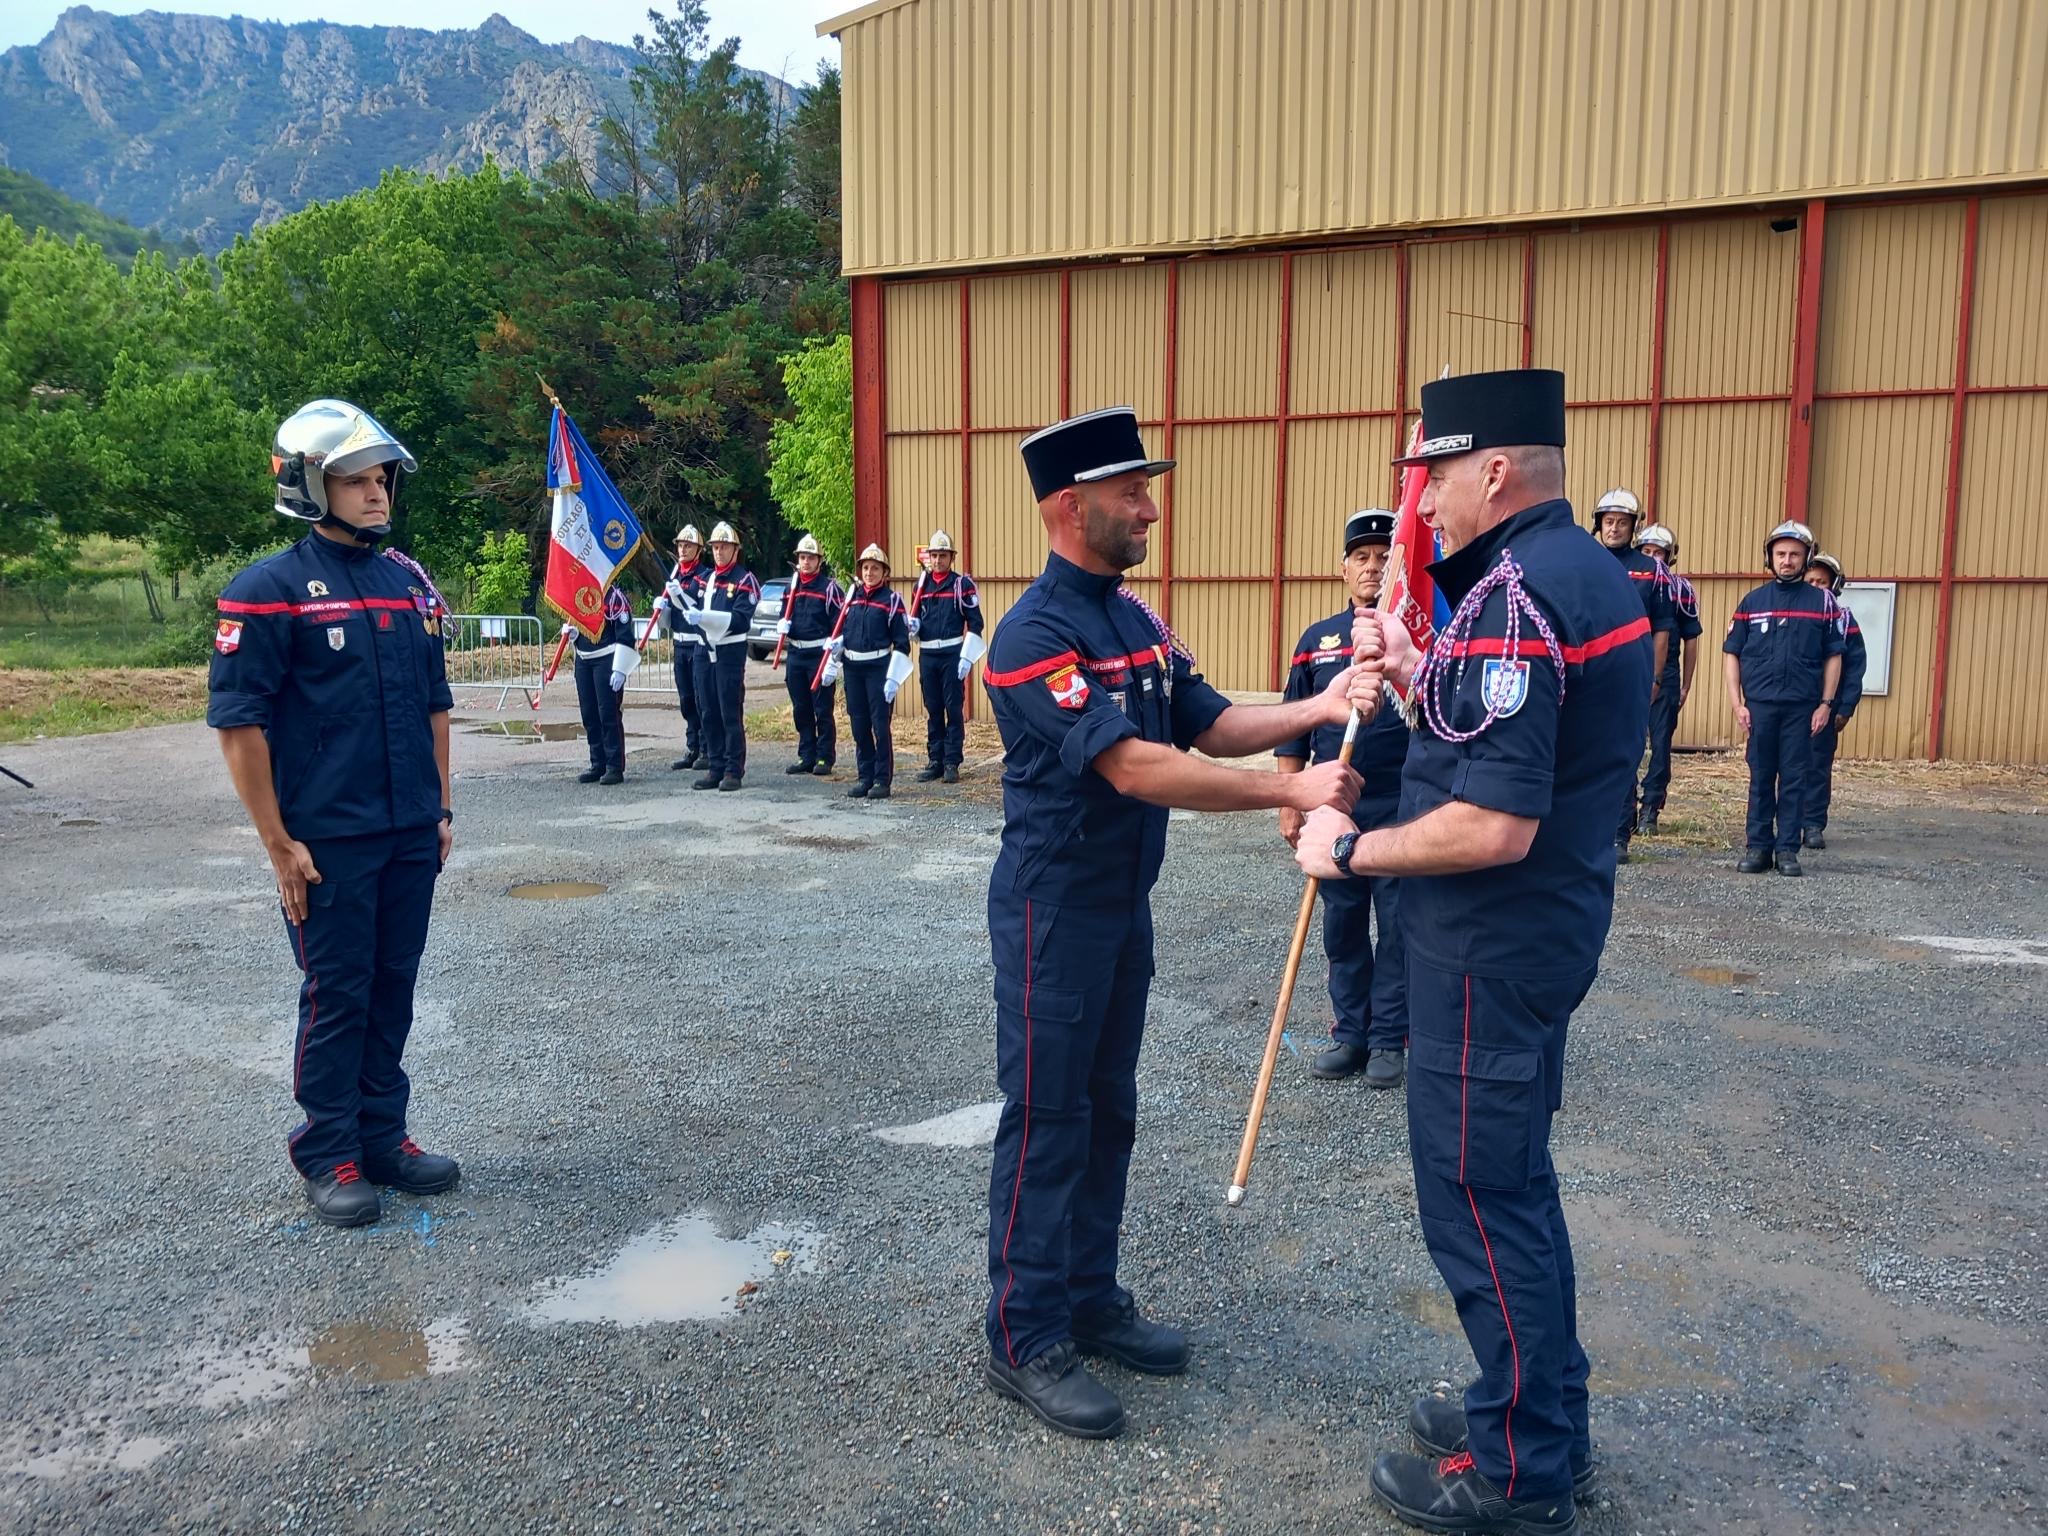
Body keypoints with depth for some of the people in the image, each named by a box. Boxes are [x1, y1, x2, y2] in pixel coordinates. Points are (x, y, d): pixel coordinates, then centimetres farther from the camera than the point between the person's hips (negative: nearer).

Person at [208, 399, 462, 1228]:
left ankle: (383, 1136, 26)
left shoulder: (410, 581, 9)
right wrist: (278, 845, -12)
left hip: (412, 836, 5)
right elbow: (239, 724, -10)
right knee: (337, 995, 4)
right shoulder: (270, 590, -9)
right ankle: (329, 1155, 19)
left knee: (394, 988, 12)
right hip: (328, 841, -5)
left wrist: (442, 808, 13)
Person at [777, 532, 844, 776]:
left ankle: (825, 758, 5)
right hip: (795, 654, 6)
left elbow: (840, 621, -9)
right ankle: (806, 757, 18)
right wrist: (782, 625, 0)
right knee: (800, 710, 10)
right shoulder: (791, 586, 12)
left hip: (819, 654, -6)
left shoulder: (829, 587, -6)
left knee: (822, 710, -2)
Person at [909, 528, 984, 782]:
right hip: (927, 655, 5)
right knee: (932, 710, 9)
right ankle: (934, 761, 15)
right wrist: (912, 625, -5)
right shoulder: (921, 584, 12)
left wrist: (967, 657, -13)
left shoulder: (963, 584, -3)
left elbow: (975, 622, -6)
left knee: (954, 709, -1)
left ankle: (952, 763, 4)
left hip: (952, 654, -5)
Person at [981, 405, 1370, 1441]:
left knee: (1107, 1111, 17)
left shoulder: (1136, 620, 8)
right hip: (1053, 908, -9)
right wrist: (1290, 792, -29)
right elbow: (1132, 767, -29)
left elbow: (1211, 727, 5)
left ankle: (1091, 1299, 32)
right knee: (1046, 1119, 2)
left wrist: (1319, 707, -11)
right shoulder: (1036, 634, -21)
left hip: (1124, 904, 9)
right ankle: (1023, 1339, 16)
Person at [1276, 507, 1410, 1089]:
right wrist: (1289, 804, 6)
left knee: (1399, 927, 5)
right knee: (1341, 927, 11)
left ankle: (1390, 1037, 18)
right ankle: (1351, 1033, 24)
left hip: (1403, 814, -3)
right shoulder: (1317, 639, 8)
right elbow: (1293, 731, 10)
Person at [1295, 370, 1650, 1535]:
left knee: (1480, 1193, 3)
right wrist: (1416, 676, 10)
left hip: (1493, 943, -10)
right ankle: (1548, 1414, 38)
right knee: (1515, 1177, 22)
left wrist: (1350, 850, -16)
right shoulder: (1590, 573, 10)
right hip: (1550, 924, 11)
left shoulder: (1514, 595, -23)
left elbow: (1494, 826, -29)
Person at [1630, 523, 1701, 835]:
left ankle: (1650, 809, 8)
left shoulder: (1682, 589, 5)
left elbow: (1690, 641, 10)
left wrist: (1686, 685, 8)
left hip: (1665, 675, 0)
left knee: (1661, 742, 3)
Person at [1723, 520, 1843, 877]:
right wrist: (1737, 703, -1)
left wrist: (1826, 704, -2)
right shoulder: (1752, 602, 7)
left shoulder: (1823, 602, 5)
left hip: (1803, 707, -1)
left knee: (1794, 779, 3)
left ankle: (1787, 849, 8)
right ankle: (1758, 846, 12)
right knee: (1761, 778, 6)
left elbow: (1833, 656, 6)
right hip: (1760, 706, 1)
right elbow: (1731, 654, 7)